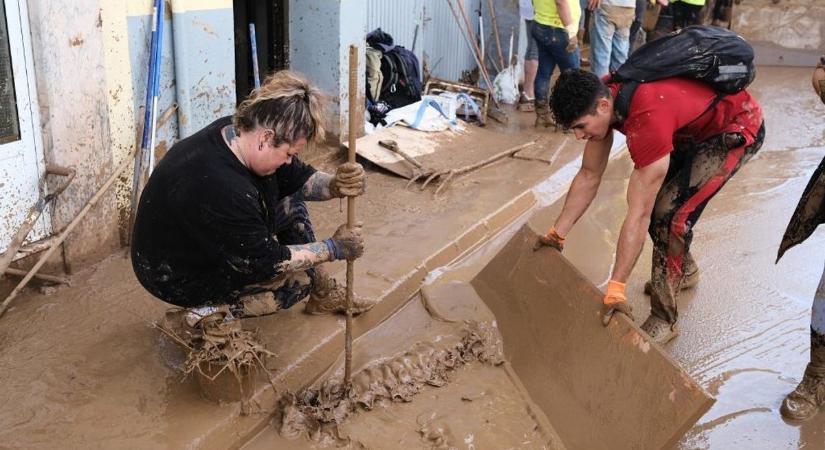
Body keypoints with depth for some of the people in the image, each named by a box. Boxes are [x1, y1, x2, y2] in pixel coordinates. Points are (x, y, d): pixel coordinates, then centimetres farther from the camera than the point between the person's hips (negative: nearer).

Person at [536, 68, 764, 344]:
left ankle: (663, 320, -5)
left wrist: (615, 289, -35)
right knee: (651, 196, 9)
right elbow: (589, 175, -6)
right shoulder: (601, 95, -16)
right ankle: (684, 270, 35)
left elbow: (638, 215, -38)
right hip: (695, 126, 8)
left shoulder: (648, 119, -40)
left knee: (669, 211, -18)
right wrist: (557, 234, -5)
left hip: (737, 128, -8)